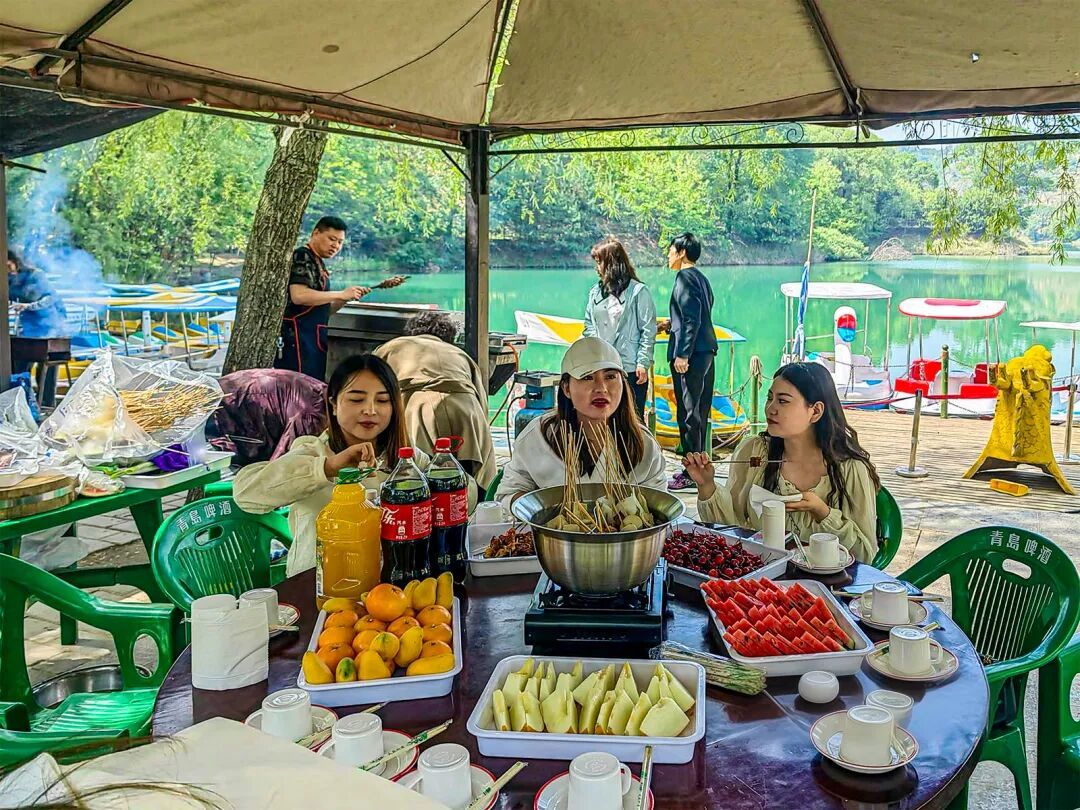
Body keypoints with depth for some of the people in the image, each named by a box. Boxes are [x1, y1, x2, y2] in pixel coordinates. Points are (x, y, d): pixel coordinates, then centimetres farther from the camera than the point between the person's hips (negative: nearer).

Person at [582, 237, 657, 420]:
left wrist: (643, 363, -12)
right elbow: (589, 326, 16)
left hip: (631, 369, -6)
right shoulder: (596, 291, 10)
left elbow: (648, 331, -7)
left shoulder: (638, 291, -6)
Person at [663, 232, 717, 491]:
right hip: (706, 352, 10)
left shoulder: (685, 277, -10)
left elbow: (692, 319, -19)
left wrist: (682, 354, -21)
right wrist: (670, 324, 30)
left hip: (690, 355, -10)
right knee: (699, 413, 14)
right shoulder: (701, 278, 18)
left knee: (688, 414, -6)